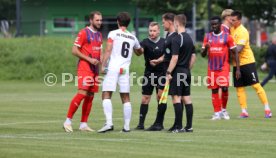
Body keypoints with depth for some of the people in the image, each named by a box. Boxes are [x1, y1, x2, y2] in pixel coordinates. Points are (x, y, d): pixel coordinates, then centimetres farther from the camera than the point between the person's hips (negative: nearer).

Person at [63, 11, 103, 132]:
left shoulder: (99, 35, 17)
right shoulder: (83, 33, -6)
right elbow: (74, 51, -9)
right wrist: (89, 59, -16)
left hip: (94, 69, 8)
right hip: (84, 67, -8)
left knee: (90, 96, 5)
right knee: (82, 94, -17)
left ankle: (83, 124, 9)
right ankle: (68, 121, -11)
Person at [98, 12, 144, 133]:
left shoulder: (113, 34, 3)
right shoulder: (133, 38, 18)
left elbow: (108, 51, -7)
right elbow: (139, 52, 36)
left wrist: (103, 65, -7)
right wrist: (143, 49, 56)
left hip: (113, 68, -4)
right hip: (125, 69, 4)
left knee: (106, 95, -6)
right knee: (126, 98, 9)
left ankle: (109, 122, -21)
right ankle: (127, 126, 8)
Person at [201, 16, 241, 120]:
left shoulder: (227, 37, -1)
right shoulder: (208, 37, 8)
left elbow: (235, 52, 0)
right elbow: (203, 54, 10)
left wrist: (238, 69, -6)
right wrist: (205, 48, -14)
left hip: (224, 67, -3)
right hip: (212, 68, 3)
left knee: (224, 88, -12)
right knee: (214, 90, 2)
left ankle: (224, 110, 10)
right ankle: (217, 113, 7)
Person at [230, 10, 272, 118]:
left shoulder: (242, 32, -17)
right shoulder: (232, 29, 7)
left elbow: (238, 49, -25)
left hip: (247, 62, -8)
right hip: (236, 64, 8)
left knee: (256, 85, -7)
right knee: (239, 88, 5)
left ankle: (267, 109, -4)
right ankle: (244, 111, 8)